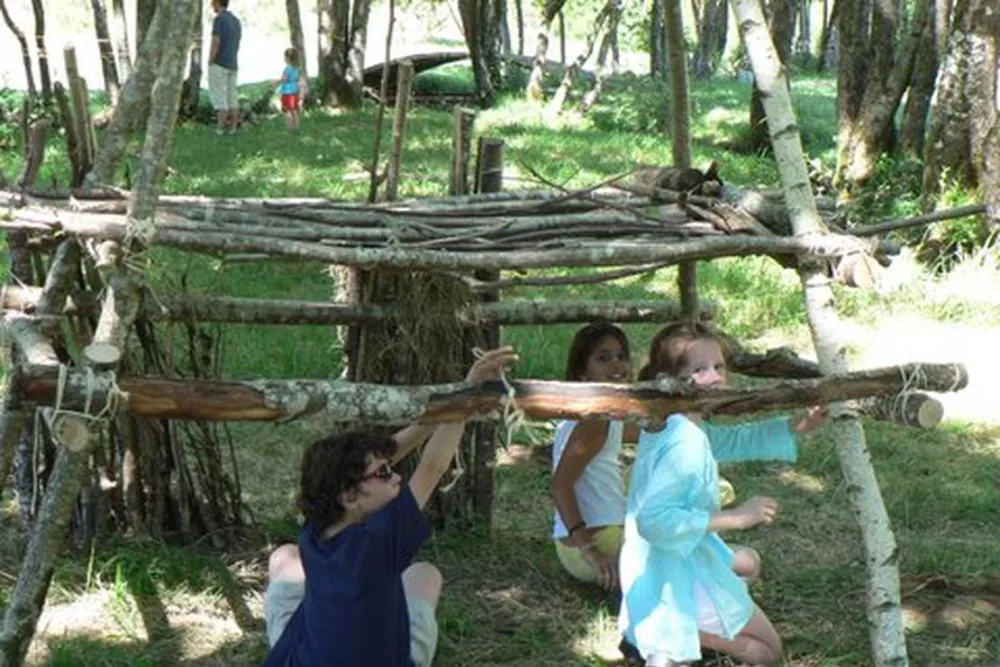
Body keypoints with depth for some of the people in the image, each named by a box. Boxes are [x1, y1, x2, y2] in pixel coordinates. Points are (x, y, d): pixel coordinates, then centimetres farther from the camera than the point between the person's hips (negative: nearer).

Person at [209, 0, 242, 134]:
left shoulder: (218, 19, -14)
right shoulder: (236, 21, 12)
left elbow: (215, 43, -20)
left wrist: (210, 64, -12)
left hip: (219, 64, -8)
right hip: (232, 65, 8)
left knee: (219, 99, -5)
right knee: (231, 98, 8)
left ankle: (220, 130, -7)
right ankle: (232, 129, 5)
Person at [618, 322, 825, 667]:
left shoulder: (668, 423, 1)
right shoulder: (685, 442, -29)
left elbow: (732, 441, 16)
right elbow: (653, 520, -37)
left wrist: (797, 425, 3)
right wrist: (736, 517, -33)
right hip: (678, 574, -9)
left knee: (747, 563, 37)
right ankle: (678, 634, -6)